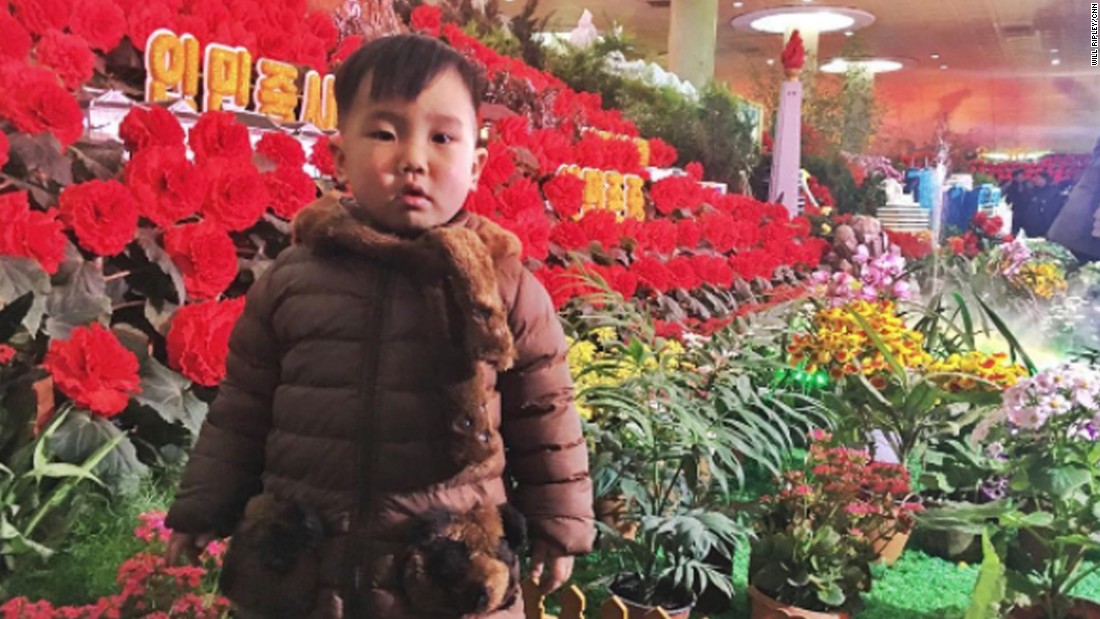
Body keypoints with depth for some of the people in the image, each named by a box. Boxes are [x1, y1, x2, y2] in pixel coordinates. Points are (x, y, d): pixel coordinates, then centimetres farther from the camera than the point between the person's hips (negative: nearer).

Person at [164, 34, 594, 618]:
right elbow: (242, 409, 10)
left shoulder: (505, 284, -5)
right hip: (299, 565, 2)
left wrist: (558, 527, 6)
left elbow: (545, 422, 3)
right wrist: (201, 512, 12)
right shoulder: (292, 276, 0)